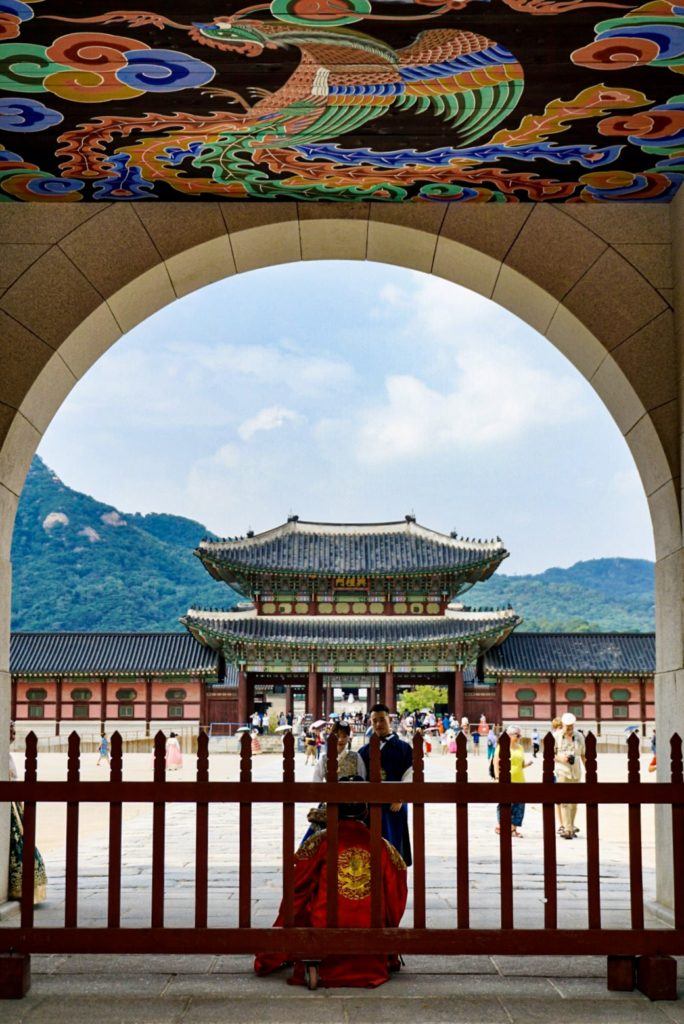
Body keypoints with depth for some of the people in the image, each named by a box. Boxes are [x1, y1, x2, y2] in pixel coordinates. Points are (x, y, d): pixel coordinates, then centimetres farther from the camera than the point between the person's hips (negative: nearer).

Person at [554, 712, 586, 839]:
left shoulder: (579, 736, 8)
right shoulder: (556, 736, 0)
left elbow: (583, 755, 14)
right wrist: (559, 757, -14)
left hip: (576, 771, 3)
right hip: (562, 771, -3)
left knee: (574, 801, 7)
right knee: (564, 800, -11)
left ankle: (571, 826, 20)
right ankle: (567, 829, -15)